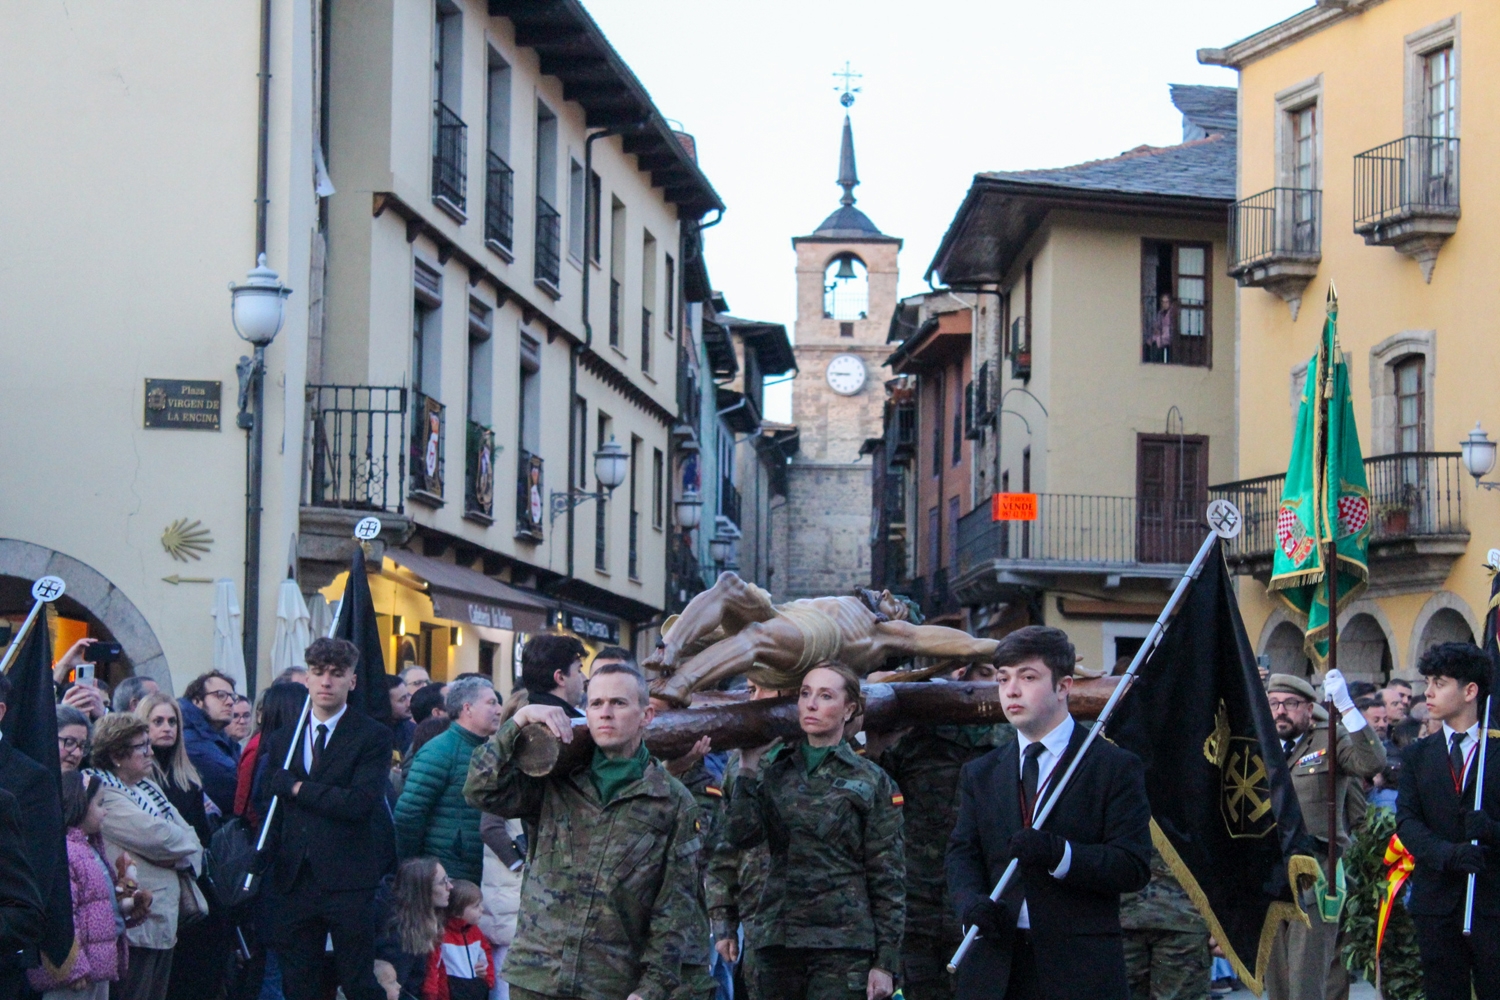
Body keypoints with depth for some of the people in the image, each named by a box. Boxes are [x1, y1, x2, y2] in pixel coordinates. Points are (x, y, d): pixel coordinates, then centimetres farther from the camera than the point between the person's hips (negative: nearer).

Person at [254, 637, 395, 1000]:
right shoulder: (281, 740, 14)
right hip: (295, 882, 5)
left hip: (348, 879, -5)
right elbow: (264, 806, 15)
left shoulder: (373, 737, -2)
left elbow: (360, 802, -15)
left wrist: (297, 787, -9)